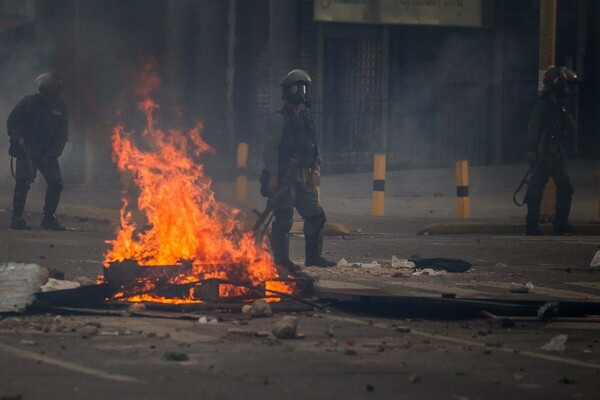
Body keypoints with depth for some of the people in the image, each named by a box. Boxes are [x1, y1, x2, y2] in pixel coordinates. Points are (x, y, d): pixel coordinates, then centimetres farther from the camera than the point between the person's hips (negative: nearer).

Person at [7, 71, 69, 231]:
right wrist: (18, 138, -18)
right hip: (26, 150, -4)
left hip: (47, 153, 4)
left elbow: (62, 135, 5)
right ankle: (17, 218, -13)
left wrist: (51, 155, -8)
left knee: (56, 182, -4)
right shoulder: (30, 103, -5)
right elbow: (12, 121, 0)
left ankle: (49, 218, 11)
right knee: (24, 181, -18)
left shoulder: (60, 109, 4)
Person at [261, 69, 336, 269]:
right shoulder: (279, 119, -5)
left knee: (316, 216, 7)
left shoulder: (306, 120, 18)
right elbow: (270, 148, -11)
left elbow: (314, 150, 22)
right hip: (283, 178, -8)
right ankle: (281, 259, -1)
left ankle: (313, 256, 15)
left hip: (303, 179, 8)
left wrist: (315, 170, 7)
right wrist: (273, 175, -18)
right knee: (283, 220, -7)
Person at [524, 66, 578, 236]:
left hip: (557, 151, 9)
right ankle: (531, 226, -4)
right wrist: (531, 150, -20)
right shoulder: (543, 102, -11)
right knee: (536, 189, -6)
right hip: (544, 152, -9)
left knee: (565, 186, 7)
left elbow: (570, 126, 19)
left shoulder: (558, 103, 16)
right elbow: (533, 127, -16)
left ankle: (561, 223, 11)